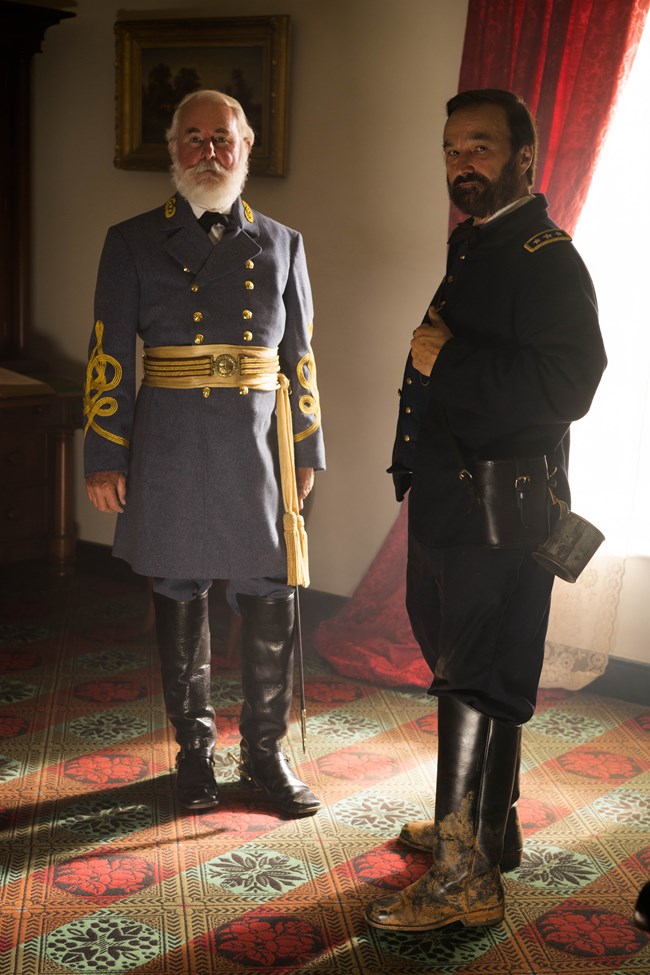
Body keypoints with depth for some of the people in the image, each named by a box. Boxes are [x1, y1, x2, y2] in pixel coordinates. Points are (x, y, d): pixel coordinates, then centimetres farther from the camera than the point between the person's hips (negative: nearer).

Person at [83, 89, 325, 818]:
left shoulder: (281, 245, 10)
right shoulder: (134, 243, 4)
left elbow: (301, 359, 12)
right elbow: (109, 357, 1)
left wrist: (305, 451, 8)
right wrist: (104, 458, -4)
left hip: (259, 446, 1)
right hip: (171, 450, -1)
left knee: (272, 605, 2)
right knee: (179, 600, 8)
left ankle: (264, 751, 20)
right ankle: (195, 750, 25)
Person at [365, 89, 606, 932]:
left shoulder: (546, 257, -14)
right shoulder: (474, 249, 17)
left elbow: (567, 386, -25)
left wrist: (449, 359, -22)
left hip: (499, 514, -10)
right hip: (450, 505, 10)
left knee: (478, 687, -3)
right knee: (469, 677, 19)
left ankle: (469, 877, 8)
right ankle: (483, 829, 35)